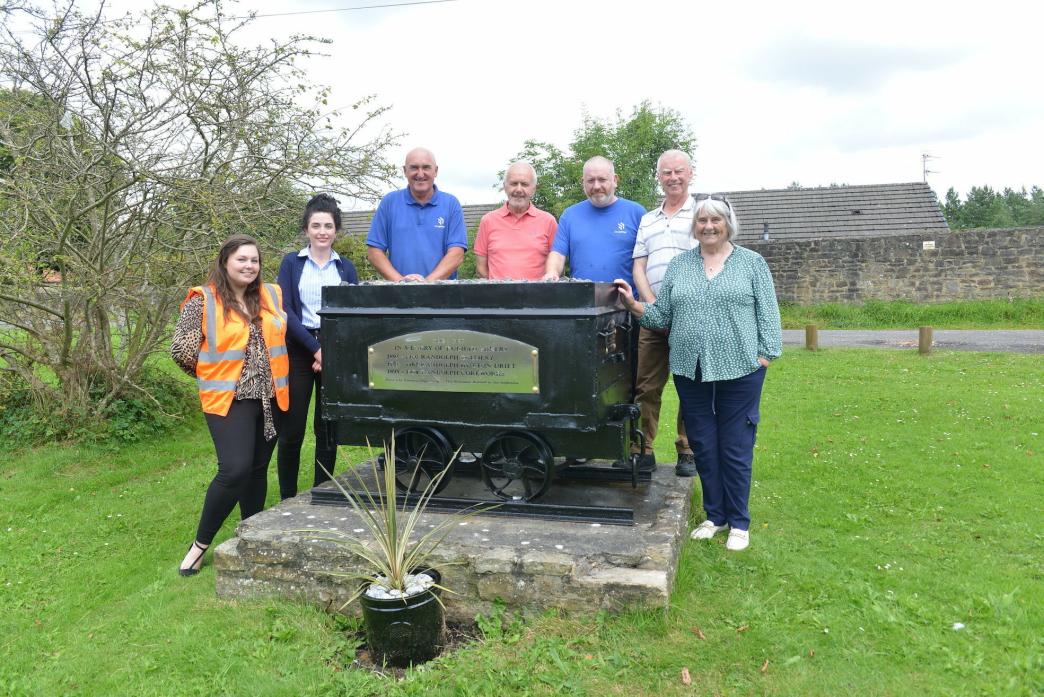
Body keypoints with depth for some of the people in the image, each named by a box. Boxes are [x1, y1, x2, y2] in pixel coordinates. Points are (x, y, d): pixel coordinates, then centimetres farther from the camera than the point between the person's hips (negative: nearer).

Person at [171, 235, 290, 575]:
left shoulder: (272, 295, 7)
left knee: (258, 469, 11)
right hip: (229, 399, -5)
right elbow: (181, 349, -5)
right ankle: (200, 543, 3)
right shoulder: (203, 300, -7)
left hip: (269, 397, 5)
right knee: (235, 470, -15)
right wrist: (214, 376, 5)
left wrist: (269, 374, 12)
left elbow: (281, 337, 21)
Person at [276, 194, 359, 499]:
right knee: (292, 430, -2)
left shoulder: (346, 268, 11)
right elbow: (285, 310, -4)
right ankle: (287, 501, 10)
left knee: (327, 429, 5)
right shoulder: (292, 263, 5)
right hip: (299, 350, -2)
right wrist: (315, 348, -13)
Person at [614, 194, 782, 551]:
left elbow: (768, 315, 1)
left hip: (739, 371, -3)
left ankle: (739, 522, 17)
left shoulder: (752, 263, 4)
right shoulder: (678, 265, 11)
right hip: (691, 371, 3)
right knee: (703, 447, 10)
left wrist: (764, 357, -6)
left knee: (736, 449, 3)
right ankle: (714, 515, 26)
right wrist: (634, 305, -6)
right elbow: (662, 315, 9)